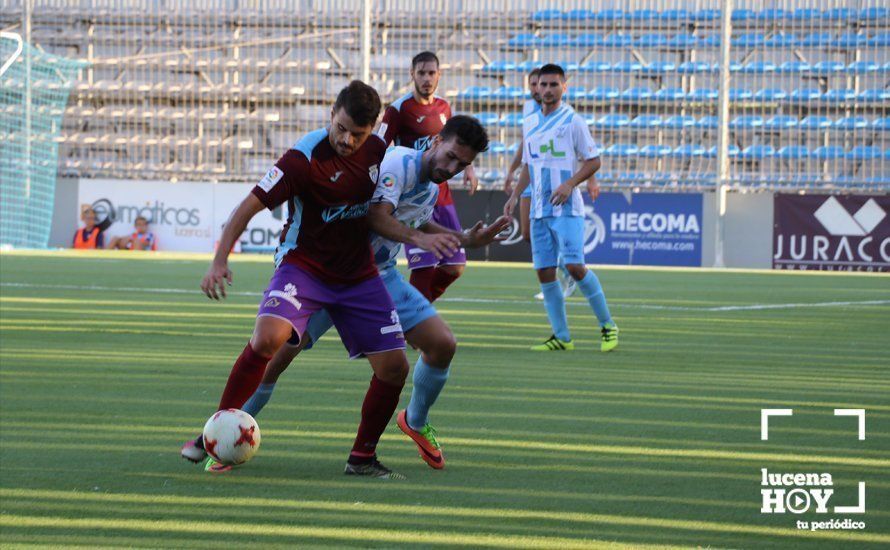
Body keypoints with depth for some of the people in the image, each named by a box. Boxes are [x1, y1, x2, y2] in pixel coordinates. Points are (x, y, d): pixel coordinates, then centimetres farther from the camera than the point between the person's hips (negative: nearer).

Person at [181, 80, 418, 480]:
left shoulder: (377, 150, -3)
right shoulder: (305, 158, -20)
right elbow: (250, 206, -19)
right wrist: (219, 261, -28)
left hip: (358, 274, 5)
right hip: (304, 266, -5)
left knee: (394, 366, -4)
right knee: (268, 337, -30)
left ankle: (362, 458, 14)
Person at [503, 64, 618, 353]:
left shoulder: (572, 121, -4)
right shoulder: (529, 123, 14)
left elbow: (593, 161, -4)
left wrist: (569, 184, -17)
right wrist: (515, 195, 12)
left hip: (567, 208, -6)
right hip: (539, 209, 6)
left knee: (574, 266, -16)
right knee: (545, 272, 1)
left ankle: (607, 325, -1)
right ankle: (561, 337, 8)